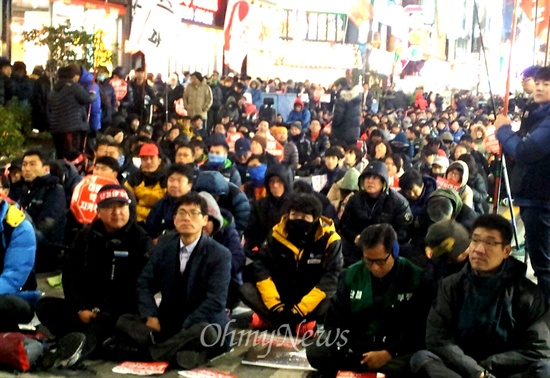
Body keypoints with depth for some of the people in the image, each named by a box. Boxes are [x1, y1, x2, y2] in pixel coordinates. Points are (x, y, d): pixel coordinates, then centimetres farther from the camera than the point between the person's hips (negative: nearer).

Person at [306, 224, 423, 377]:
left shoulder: (415, 278, -5)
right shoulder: (351, 275, 4)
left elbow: (419, 327, -8)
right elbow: (334, 320, 8)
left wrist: (389, 353, -19)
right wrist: (343, 352, -9)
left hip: (396, 353, -3)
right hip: (353, 349, 4)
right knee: (313, 352, -22)